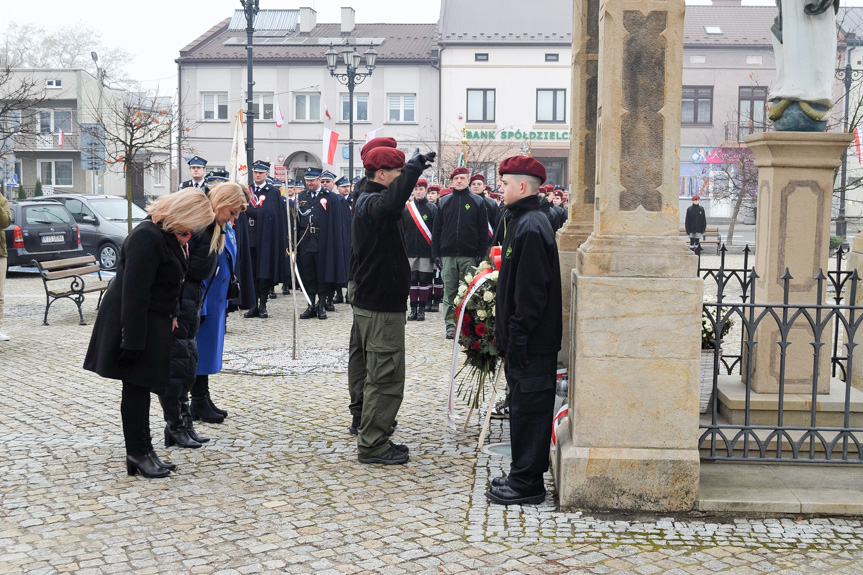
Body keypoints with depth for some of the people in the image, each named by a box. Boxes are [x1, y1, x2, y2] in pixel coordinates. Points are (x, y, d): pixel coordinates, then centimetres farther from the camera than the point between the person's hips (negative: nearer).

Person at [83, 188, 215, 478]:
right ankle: (138, 453, 8)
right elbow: (134, 292, -25)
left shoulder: (167, 235, 10)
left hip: (153, 323, 10)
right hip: (136, 324, -10)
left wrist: (171, 315, 8)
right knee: (136, 388, -1)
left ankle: (142, 452, 20)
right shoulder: (148, 237, -22)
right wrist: (133, 341, -26)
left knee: (141, 388, 13)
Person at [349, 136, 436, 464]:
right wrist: (414, 168, -37)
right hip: (381, 306, -11)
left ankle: (373, 439, 26)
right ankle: (372, 446, 3)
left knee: (379, 375, 17)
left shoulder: (366, 201, 15)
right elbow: (392, 203, -42)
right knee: (387, 377, -4)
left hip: (371, 300, 11)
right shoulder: (372, 202, -19)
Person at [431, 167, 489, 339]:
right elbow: (436, 229, 8)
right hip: (448, 255, 1)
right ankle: (451, 326, 8)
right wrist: (435, 254, 1)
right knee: (449, 292, 3)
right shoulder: (444, 202, 8)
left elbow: (483, 230, 3)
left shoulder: (477, 202, 4)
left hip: (469, 256, -1)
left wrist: (482, 254, -4)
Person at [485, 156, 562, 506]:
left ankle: (527, 483, 6)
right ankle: (524, 476, 25)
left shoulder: (530, 228, -18)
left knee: (527, 409, -3)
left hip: (532, 343, -10)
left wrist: (518, 336, -19)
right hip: (529, 341, 10)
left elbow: (531, 292, -22)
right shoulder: (525, 222, 14)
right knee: (524, 407, 15)